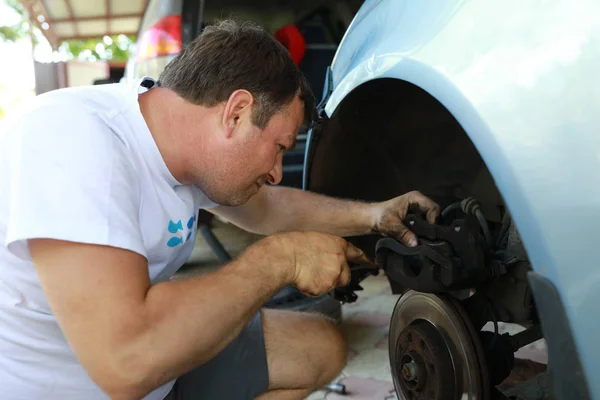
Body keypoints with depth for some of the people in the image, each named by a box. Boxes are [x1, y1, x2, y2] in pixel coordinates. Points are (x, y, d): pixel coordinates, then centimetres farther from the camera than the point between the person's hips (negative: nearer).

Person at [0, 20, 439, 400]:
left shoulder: (195, 147, -4)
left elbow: (267, 206, 16)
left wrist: (370, 216, 1)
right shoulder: (74, 138, -29)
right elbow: (125, 361, -38)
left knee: (321, 349, 4)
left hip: (153, 357, 8)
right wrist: (280, 259, -27)